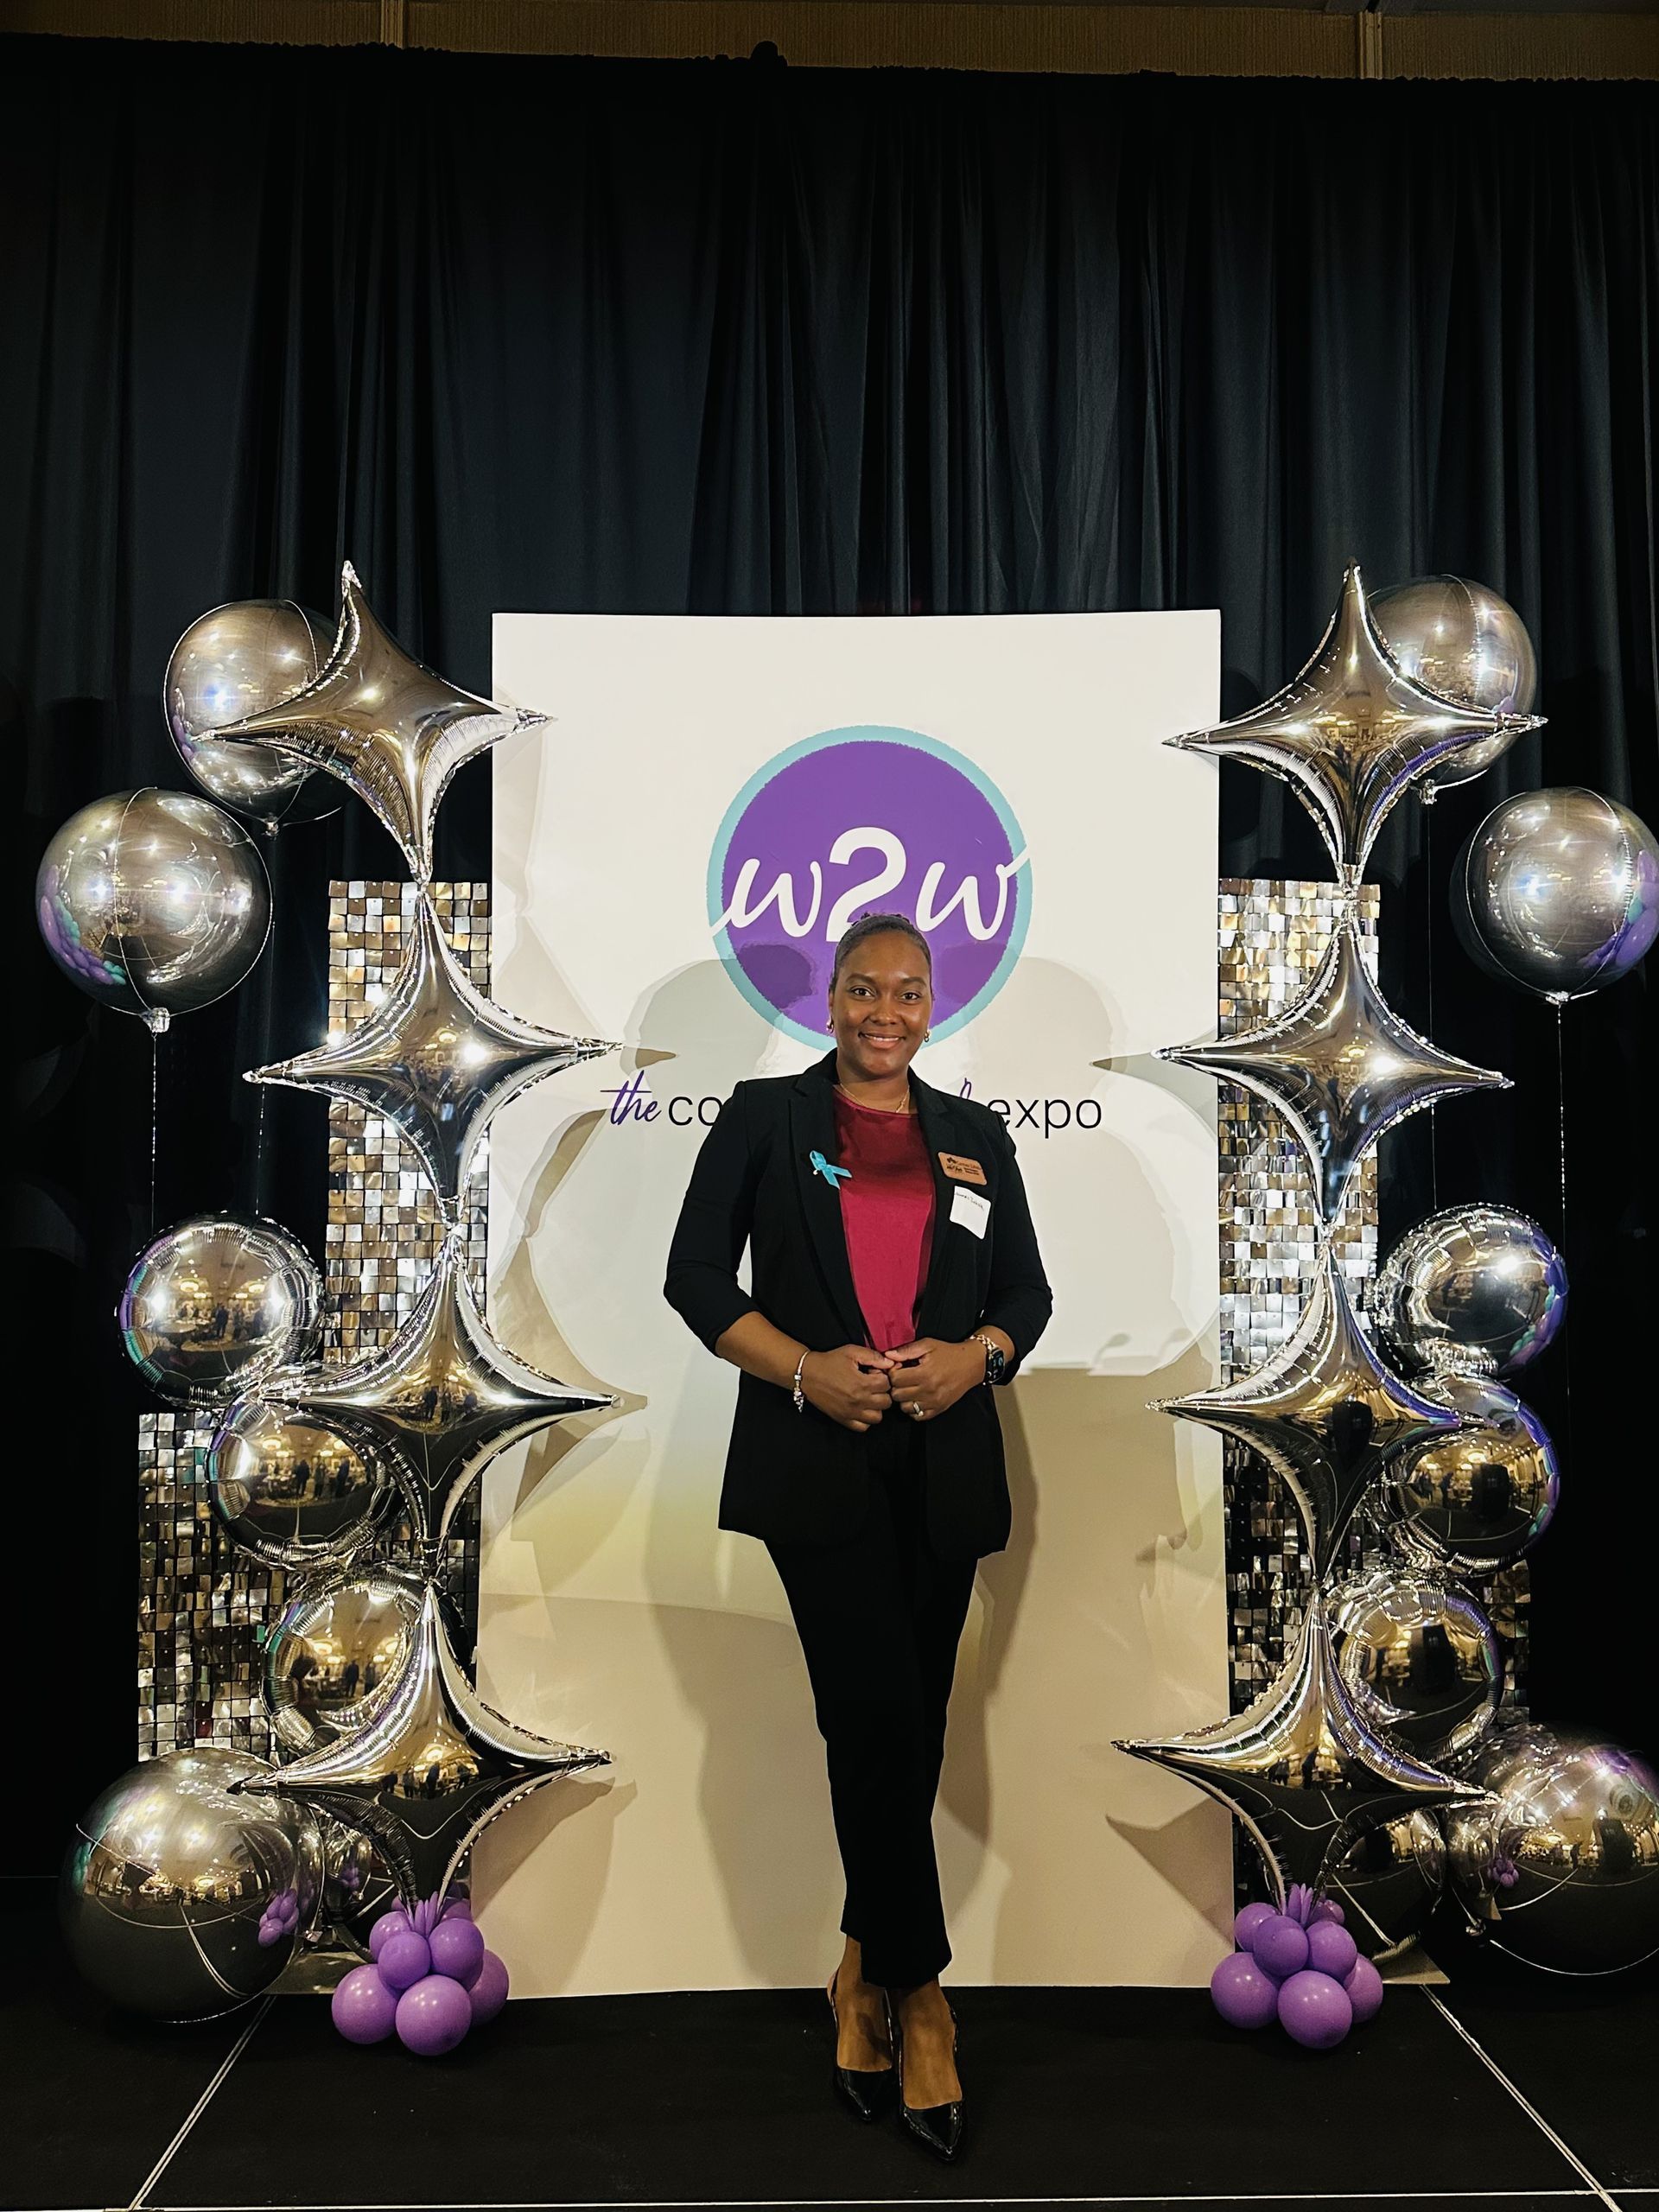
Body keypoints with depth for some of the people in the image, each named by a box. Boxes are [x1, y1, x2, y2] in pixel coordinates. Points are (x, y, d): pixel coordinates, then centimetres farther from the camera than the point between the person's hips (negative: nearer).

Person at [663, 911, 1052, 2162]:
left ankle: (868, 1967, 26)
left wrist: (977, 1354, -7)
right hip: (817, 1459, -3)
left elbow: (1028, 1289, 15)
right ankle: (917, 1992, 2)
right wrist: (804, 1368, -12)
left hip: (946, 1463, 4)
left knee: (912, 1727, 8)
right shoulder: (766, 1117, 5)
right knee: (879, 1713, -11)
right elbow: (696, 1274, 1)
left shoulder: (977, 1139, 13)